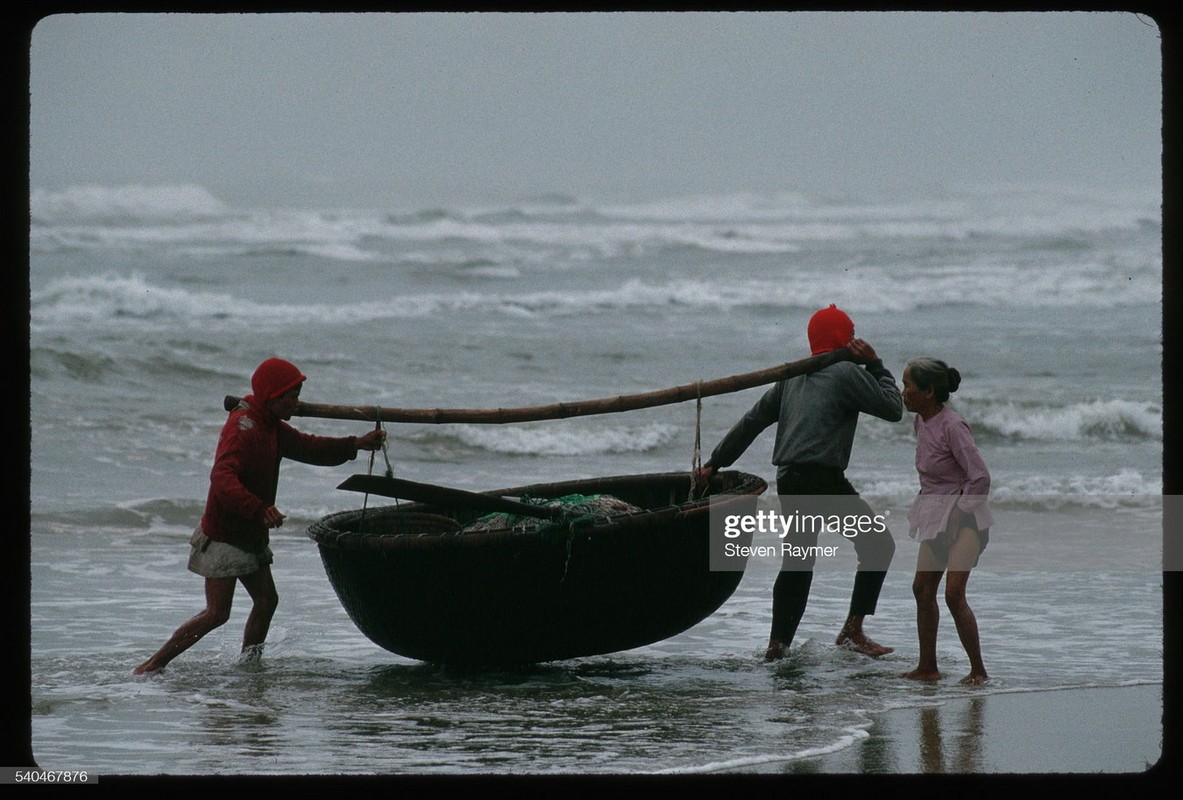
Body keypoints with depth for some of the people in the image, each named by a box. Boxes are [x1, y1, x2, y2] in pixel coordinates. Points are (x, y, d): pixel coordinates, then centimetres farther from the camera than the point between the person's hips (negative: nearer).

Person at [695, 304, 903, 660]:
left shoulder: (794, 377, 18)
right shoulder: (846, 373, -5)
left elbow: (753, 419, 21)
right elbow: (893, 409, -4)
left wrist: (716, 462, 26)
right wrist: (875, 366, 6)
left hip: (788, 480, 8)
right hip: (822, 477, -8)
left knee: (797, 563, 17)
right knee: (878, 544, 1)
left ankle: (778, 644, 15)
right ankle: (852, 630, -5)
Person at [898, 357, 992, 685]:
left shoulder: (952, 426, -21)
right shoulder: (921, 422, 5)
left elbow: (980, 477, -22)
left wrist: (958, 517, -18)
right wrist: (928, 502, 13)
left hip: (963, 513, -9)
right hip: (936, 515, 9)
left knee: (954, 594, -16)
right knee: (922, 589, 8)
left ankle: (978, 670, -8)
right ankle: (927, 667, 16)